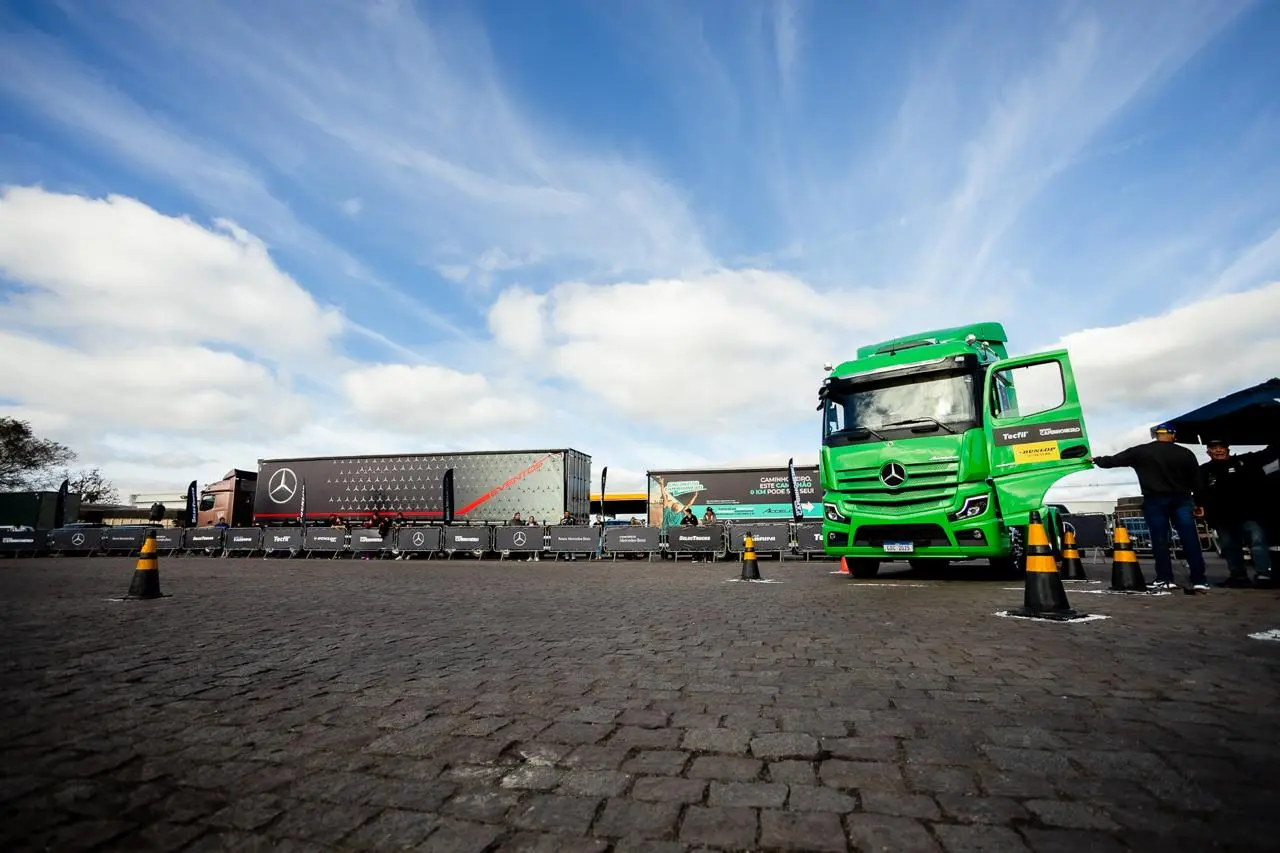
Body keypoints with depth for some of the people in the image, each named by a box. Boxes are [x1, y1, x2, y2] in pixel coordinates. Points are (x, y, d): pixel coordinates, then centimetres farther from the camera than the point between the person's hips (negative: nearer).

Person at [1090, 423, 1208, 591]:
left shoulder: (1140, 451, -3)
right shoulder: (1185, 453, 2)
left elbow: (1112, 461, 5)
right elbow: (1196, 481, 6)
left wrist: (1096, 460, 24)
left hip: (1154, 501, -1)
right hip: (1181, 500, 2)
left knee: (1160, 540, 3)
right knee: (1190, 540, 0)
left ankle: (1165, 579, 6)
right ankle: (1200, 581, 0)